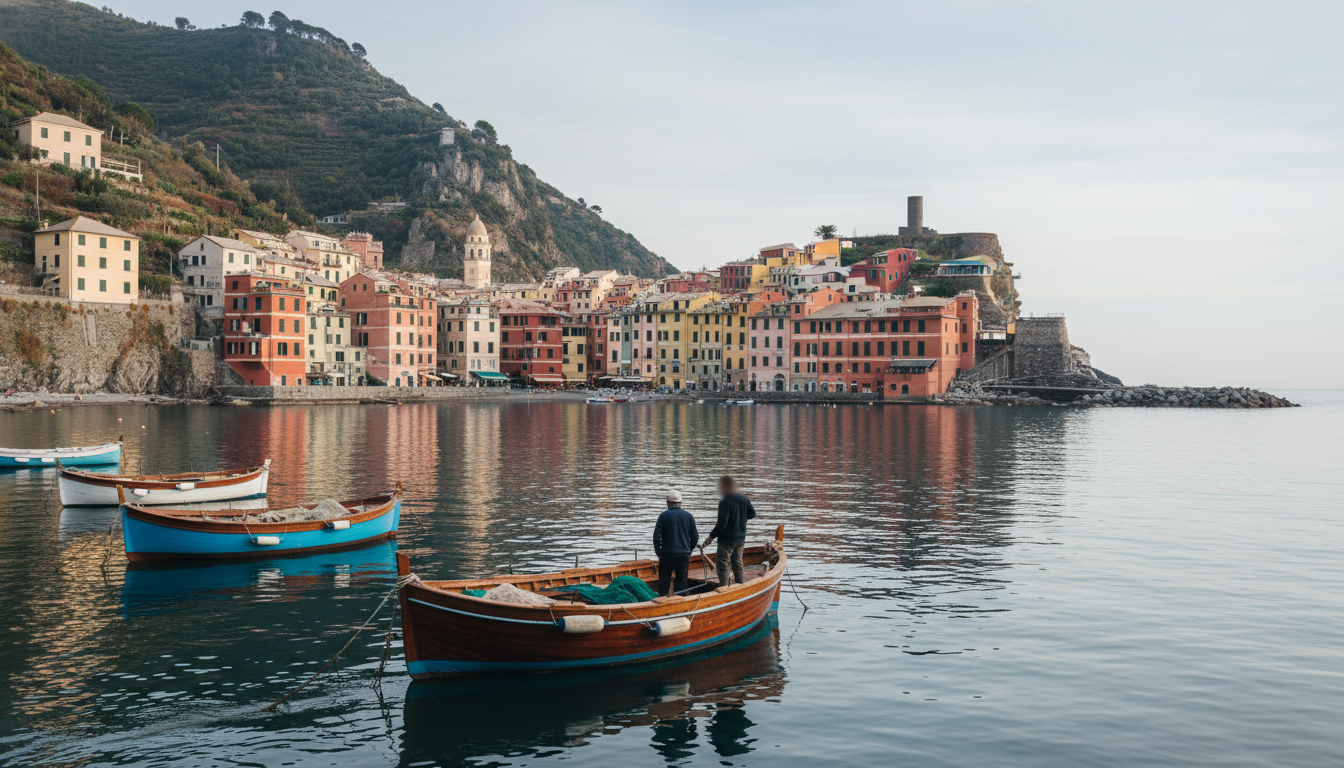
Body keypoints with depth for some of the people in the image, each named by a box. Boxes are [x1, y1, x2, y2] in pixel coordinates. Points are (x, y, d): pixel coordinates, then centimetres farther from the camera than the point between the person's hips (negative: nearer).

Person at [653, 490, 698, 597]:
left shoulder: (663, 516, -5)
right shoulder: (688, 516, 1)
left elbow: (656, 537, -8)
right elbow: (695, 537, 5)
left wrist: (658, 552, 5)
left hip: (667, 554, -2)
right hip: (684, 555, 2)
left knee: (664, 580, 7)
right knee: (681, 581, 9)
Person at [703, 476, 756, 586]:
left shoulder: (725, 502, -19)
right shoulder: (744, 499, 2)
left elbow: (722, 523, -23)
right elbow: (752, 514, 12)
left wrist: (711, 536, -15)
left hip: (727, 540, -7)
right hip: (741, 539, 7)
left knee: (722, 565, -1)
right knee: (737, 563, 19)